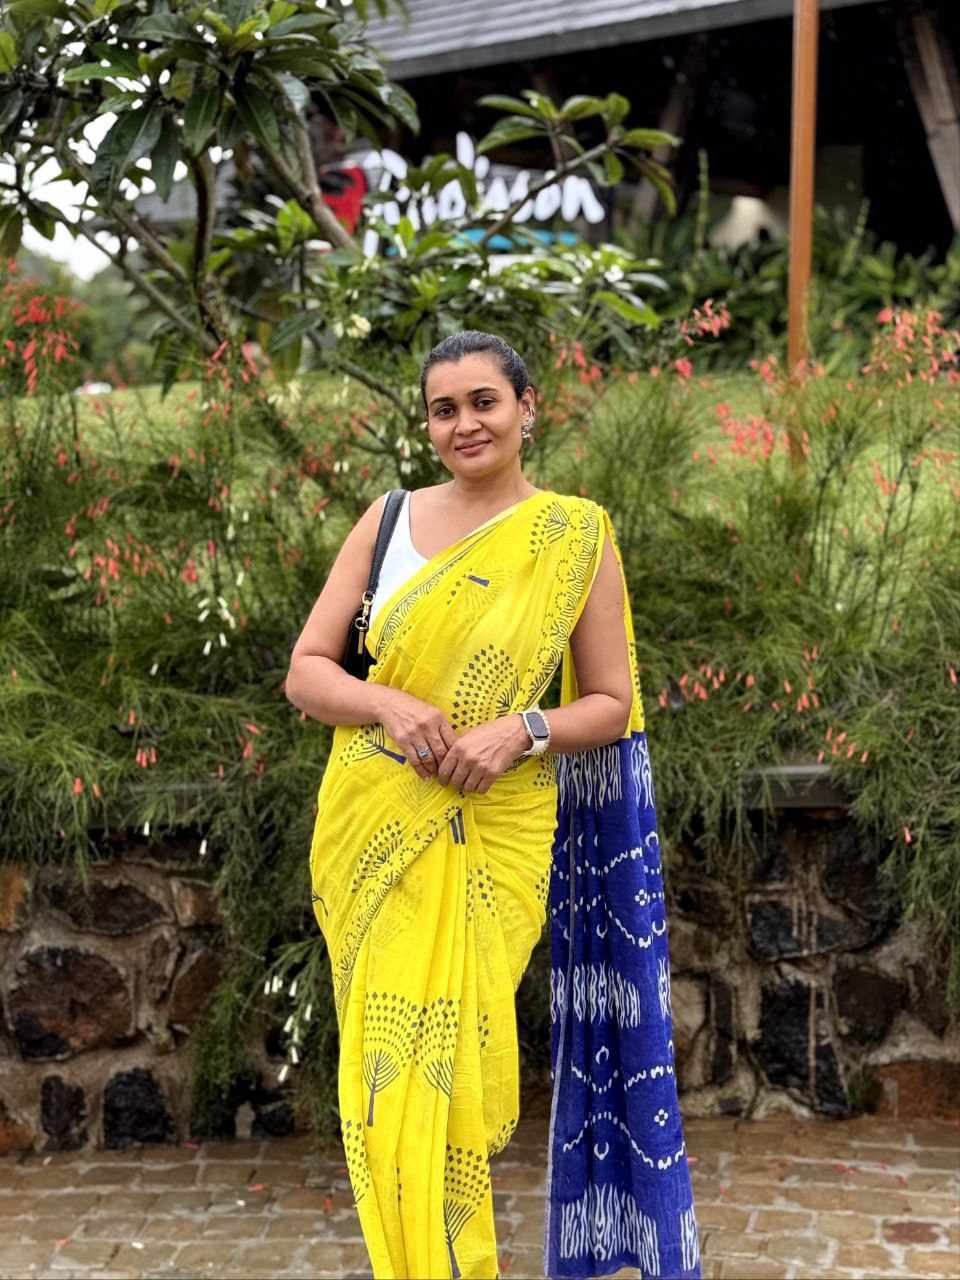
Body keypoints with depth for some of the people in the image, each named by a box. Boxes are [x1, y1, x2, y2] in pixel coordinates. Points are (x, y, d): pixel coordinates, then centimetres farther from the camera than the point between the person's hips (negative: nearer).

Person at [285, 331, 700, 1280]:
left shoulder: (577, 537, 0)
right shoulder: (387, 521, 5)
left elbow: (612, 704, 3)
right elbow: (305, 671, 4)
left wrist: (523, 730, -15)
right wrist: (387, 705, -15)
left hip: (490, 839, -2)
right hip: (372, 831, 2)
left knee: (449, 1070, -1)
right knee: (384, 1067, 6)